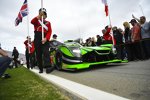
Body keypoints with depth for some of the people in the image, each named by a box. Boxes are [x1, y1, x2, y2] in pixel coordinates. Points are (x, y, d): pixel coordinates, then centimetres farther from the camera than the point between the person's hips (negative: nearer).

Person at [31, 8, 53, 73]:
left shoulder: (48, 23, 15)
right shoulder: (36, 21, 16)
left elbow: (49, 31, 2)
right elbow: (32, 22, -10)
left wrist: (46, 38, -15)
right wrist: (39, 16, -18)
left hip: (45, 39, -1)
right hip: (37, 40, 1)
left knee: (46, 52, -20)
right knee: (38, 55, 2)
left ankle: (48, 66, -28)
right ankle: (41, 69, 11)